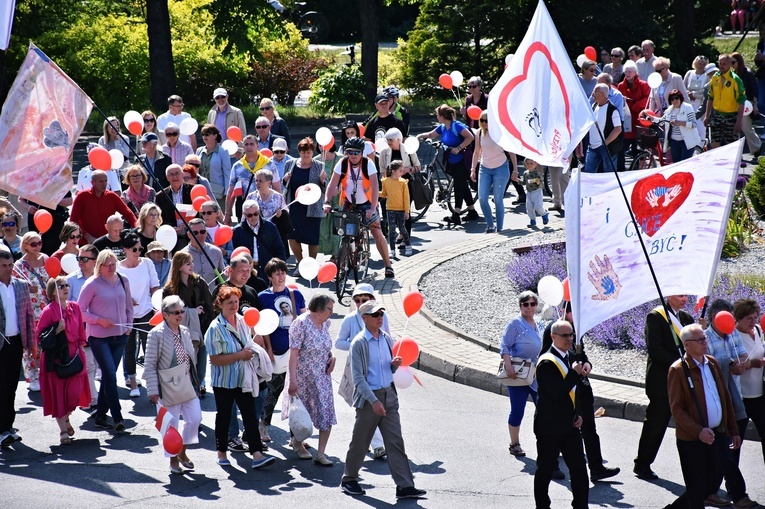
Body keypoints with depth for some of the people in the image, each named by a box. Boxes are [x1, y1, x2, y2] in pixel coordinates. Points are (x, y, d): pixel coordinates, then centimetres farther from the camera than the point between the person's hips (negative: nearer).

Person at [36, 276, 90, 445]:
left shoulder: (74, 308, 7)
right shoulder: (49, 311, -10)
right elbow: (40, 335, -9)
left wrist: (80, 347, 9)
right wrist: (56, 331, -21)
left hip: (74, 355, 5)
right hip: (55, 357, -5)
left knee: (74, 392, 1)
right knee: (58, 393, 0)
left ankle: (66, 418, 32)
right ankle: (63, 431, 9)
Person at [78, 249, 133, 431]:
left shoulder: (123, 281, 5)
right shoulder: (92, 284, -9)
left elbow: (128, 305, 18)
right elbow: (81, 311, -6)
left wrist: (129, 324, 7)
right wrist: (100, 320, -15)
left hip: (120, 336, 5)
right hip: (99, 337, -5)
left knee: (108, 375, 11)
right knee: (110, 375, -12)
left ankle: (101, 415, 21)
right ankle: (117, 418, -14)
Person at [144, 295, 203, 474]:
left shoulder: (185, 332, 7)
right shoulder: (156, 334, -12)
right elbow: (150, 365, -12)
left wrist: (194, 381, 15)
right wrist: (153, 389, -15)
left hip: (187, 384, 6)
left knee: (195, 419, 5)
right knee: (171, 424, 3)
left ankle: (182, 452, 26)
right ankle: (173, 459, 19)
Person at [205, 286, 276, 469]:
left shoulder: (243, 322, 3)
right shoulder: (216, 328, -15)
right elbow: (215, 360, -19)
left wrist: (251, 352, 2)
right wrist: (240, 355, -20)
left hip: (243, 379, 4)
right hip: (224, 381, -4)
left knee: (250, 415, -3)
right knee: (224, 416, 10)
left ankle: (257, 455, -7)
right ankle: (221, 453, 26)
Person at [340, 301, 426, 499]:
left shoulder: (386, 338, 7)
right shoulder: (359, 343, -11)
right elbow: (358, 377, -14)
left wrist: (395, 364, -6)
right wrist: (374, 401, -20)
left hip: (389, 395, 5)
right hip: (368, 397, -5)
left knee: (395, 441, 1)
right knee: (360, 441, 7)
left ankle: (405, 486, -1)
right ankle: (348, 480, 24)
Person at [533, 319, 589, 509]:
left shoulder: (570, 358, 11)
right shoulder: (547, 363, -16)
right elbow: (558, 393, -26)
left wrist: (578, 415, 8)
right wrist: (575, 373, -20)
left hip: (569, 424, 7)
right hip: (549, 427, -7)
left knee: (579, 468, 3)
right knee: (545, 469, 6)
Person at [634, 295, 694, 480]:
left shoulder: (686, 318, 14)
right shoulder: (656, 317, -8)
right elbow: (655, 349, -16)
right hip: (662, 380, -6)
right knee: (655, 424, 2)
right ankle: (642, 465, 15)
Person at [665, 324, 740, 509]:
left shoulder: (712, 363, 10)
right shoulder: (678, 370, -11)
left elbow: (725, 398, 16)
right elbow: (677, 409, -13)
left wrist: (733, 430, 12)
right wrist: (698, 431, -23)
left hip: (718, 435, 7)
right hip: (692, 439, -7)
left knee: (713, 483, 13)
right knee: (697, 489, 1)